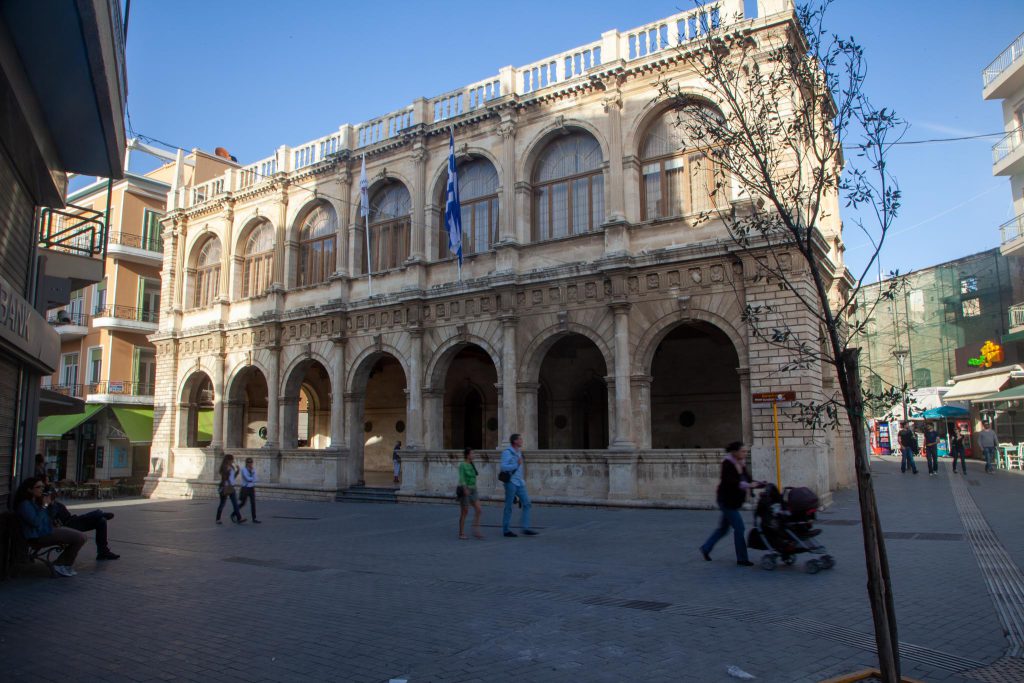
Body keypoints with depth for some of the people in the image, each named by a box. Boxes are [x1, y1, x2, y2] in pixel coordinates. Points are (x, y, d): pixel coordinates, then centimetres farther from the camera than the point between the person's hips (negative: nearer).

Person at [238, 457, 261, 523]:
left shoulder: (253, 469, 7)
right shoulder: (244, 469, -10)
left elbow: (254, 480, -3)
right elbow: (247, 478, -19)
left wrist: (252, 471, -13)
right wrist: (252, 478, -1)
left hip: (252, 488, 5)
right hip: (245, 488, -5)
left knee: (253, 503, -1)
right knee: (243, 503, 4)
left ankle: (254, 519, 0)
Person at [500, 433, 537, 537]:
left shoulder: (518, 452, 13)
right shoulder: (507, 452, -12)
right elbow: (503, 467, -22)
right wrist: (517, 464, -23)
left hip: (519, 483, 8)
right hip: (510, 482, -8)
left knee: (527, 504, -2)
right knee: (509, 507, 0)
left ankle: (525, 529, -1)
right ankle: (506, 530, 10)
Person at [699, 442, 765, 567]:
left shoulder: (741, 464, 9)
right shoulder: (728, 463, -15)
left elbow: (748, 480, 10)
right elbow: (729, 481, -27)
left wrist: (762, 484, -6)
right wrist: (747, 485, -35)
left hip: (734, 501, 9)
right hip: (727, 501, -9)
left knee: (723, 527, 16)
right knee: (739, 528, -8)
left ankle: (706, 548, 29)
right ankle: (742, 558, 1)